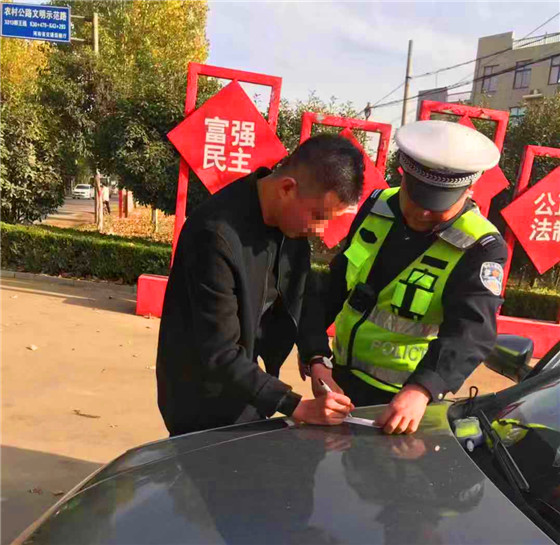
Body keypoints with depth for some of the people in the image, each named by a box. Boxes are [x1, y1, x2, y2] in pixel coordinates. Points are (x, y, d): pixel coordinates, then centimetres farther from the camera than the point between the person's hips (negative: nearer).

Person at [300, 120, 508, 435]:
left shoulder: (481, 248, -18)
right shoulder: (378, 206, -4)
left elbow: (471, 332, -29)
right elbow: (332, 286, -1)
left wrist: (421, 389, -45)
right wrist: (316, 358, -9)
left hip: (403, 399, -5)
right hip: (342, 377, 5)